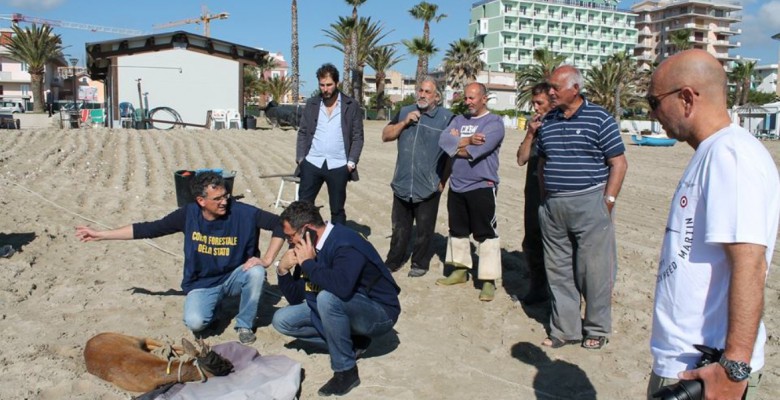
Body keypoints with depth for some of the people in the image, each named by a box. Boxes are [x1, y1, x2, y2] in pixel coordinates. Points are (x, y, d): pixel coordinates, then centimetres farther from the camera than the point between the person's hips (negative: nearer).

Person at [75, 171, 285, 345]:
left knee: (256, 272, -32)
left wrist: (267, 260, -25)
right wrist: (100, 234, 1)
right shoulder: (189, 214, -11)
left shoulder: (243, 213, -19)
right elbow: (148, 229, -2)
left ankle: (244, 325, -6)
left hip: (234, 277, 0)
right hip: (202, 283, 1)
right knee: (194, 322, -26)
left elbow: (280, 224, -17)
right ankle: (212, 306, 12)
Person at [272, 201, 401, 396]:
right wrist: (283, 270, -14)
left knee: (327, 297, -36)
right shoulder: (309, 247, -2)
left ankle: (346, 371, -17)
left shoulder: (346, 244, -26)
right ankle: (350, 342, 4)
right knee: (282, 320, 0)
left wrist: (308, 263, -30)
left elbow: (341, 287, -46)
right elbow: (295, 298, 5)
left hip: (379, 313, -8)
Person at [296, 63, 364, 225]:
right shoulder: (311, 104, 9)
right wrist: (300, 157, -1)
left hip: (338, 166, -2)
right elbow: (302, 133, 9)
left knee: (337, 210, 7)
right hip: (312, 164, 2)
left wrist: (352, 162, -8)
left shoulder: (352, 106, 2)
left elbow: (358, 136, 1)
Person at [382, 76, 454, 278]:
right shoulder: (405, 112, 9)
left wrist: (443, 179, -7)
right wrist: (404, 122, -7)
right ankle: (394, 261, 27)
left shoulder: (446, 118, -6)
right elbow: (385, 136, 7)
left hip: (428, 187, -4)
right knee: (399, 227, 15)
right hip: (402, 184, 4)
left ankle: (420, 263, 23)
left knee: (424, 230, 8)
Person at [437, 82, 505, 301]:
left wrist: (456, 144, -6)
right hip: (456, 186, 7)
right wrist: (468, 140, -18)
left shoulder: (494, 122, -7)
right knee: (457, 230, 16)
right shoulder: (459, 120, 11)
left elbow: (478, 149, -21)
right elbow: (443, 141, -5)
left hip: (482, 187, -7)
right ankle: (460, 270, 30)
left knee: (486, 234, -2)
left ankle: (488, 280, 3)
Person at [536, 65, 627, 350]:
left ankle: (597, 330, 19)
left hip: (589, 204, -5)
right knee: (558, 270, 10)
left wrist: (607, 202, -10)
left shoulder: (599, 118, -4)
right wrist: (544, 199, 13)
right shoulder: (548, 121, 12)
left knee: (594, 270, 2)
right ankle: (564, 328, 23)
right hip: (552, 206, 6)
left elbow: (618, 163, -5)